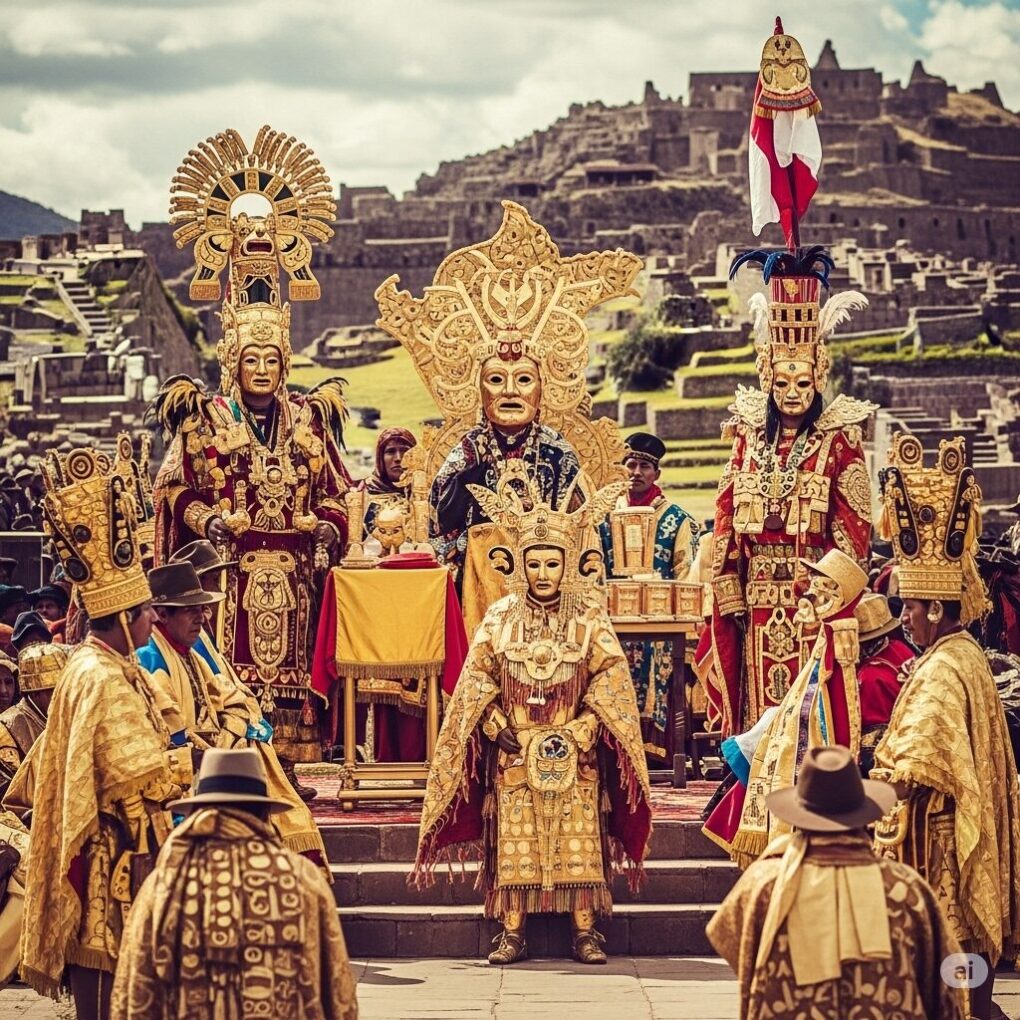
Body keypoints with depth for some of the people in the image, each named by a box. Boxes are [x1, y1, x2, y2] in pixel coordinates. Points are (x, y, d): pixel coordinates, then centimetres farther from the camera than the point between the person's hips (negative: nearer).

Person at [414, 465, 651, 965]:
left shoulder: (590, 619, 2)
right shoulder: (500, 619, 5)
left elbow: (609, 680, -2)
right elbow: (477, 680, 5)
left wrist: (580, 732, -11)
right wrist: (497, 727, -8)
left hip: (574, 757, -1)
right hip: (513, 755, 1)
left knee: (578, 841, -2)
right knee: (514, 843, 0)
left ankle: (585, 931, 3)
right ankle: (512, 933, 3)